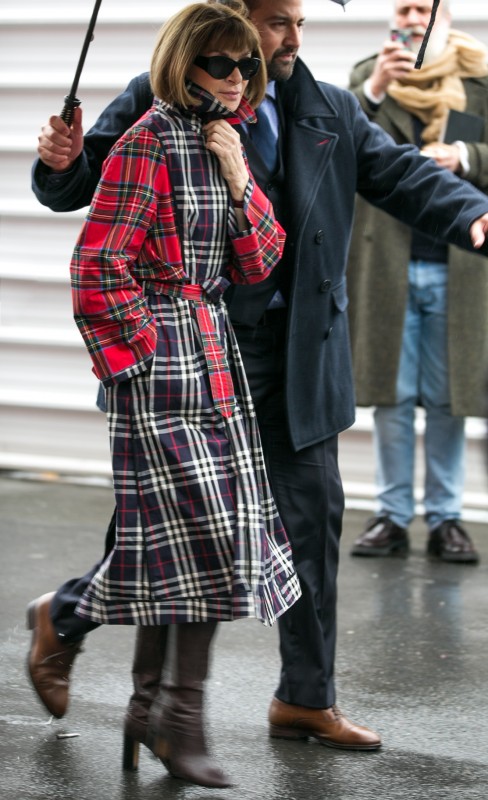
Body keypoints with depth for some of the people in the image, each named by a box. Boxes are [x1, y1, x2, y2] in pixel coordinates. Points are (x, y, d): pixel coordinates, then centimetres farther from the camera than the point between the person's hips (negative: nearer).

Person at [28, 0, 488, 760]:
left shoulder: (331, 113, 8)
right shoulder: (156, 102, -6)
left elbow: (401, 174, 4)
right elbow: (80, 186, -2)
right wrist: (61, 164, -25)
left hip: (297, 351, 5)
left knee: (314, 511, 5)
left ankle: (307, 698, 16)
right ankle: (66, 614, 26)